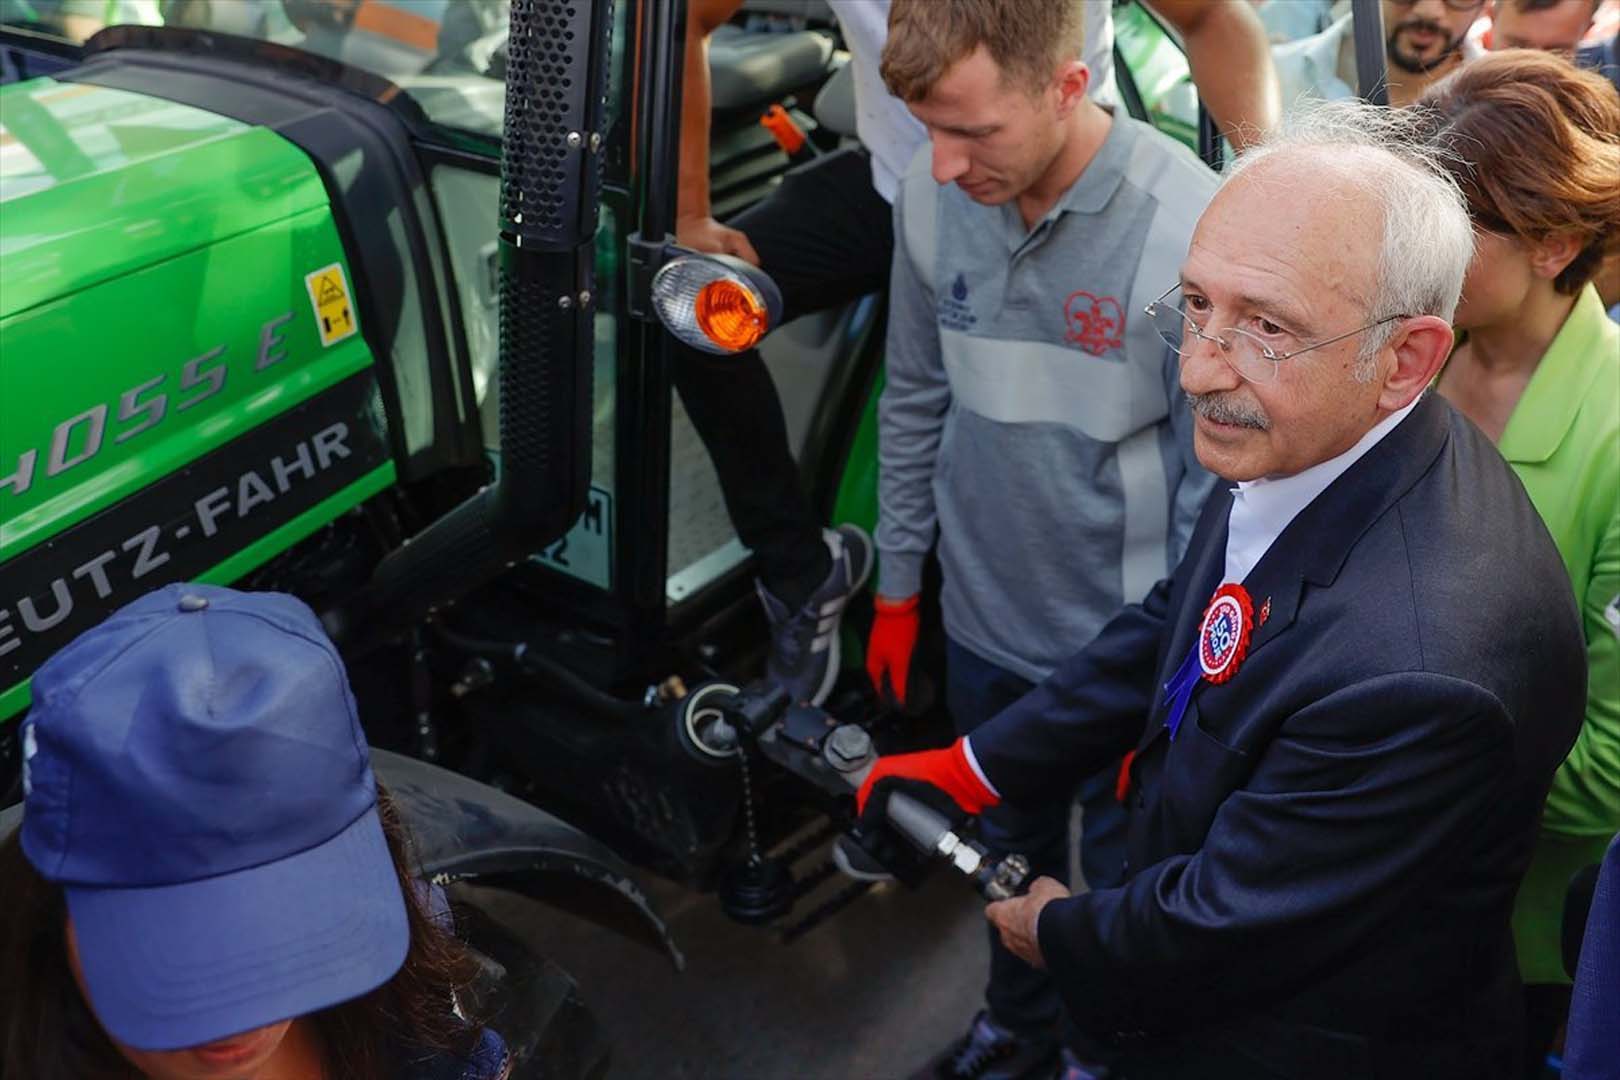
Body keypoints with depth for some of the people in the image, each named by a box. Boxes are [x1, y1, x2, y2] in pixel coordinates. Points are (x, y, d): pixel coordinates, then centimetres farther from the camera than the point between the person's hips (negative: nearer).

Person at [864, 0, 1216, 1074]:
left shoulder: (1189, 229, -26)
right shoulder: (931, 192, -11)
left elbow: (1218, 483, -17)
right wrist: (898, 587, 9)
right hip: (983, 625, 4)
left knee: (1122, 882, 19)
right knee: (1011, 852, 27)